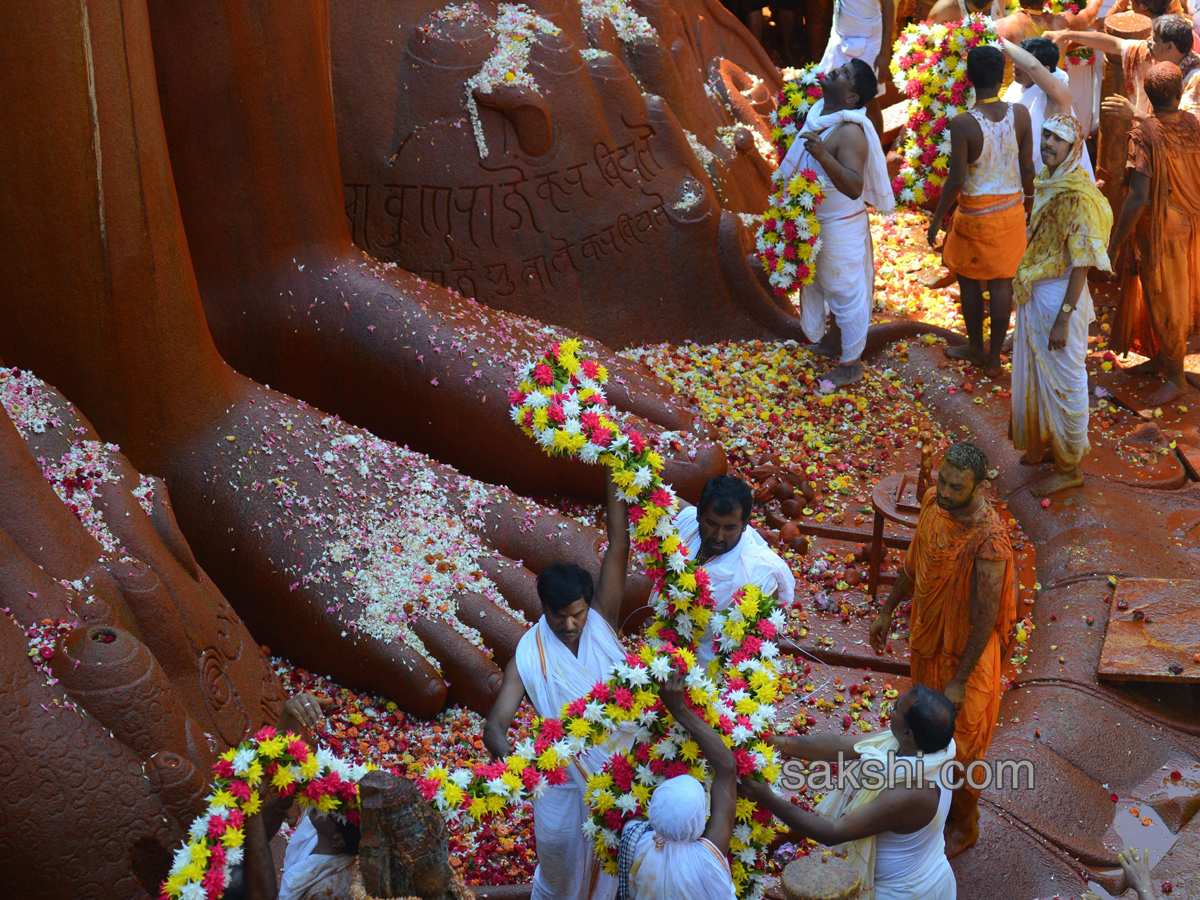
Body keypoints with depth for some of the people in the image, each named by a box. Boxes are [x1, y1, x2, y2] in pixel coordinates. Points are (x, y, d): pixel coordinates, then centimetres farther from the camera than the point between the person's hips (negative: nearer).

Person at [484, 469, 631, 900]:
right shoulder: (528, 657, -16)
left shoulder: (602, 621, -13)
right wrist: (507, 754, -45)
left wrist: (612, 476, -29)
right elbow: (495, 724, -21)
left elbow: (618, 548, -21)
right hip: (564, 780, -1)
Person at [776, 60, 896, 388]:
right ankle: (833, 339, 49)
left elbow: (854, 187, -42)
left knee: (845, 291, 7)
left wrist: (822, 155, -51)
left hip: (839, 227, -9)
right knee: (826, 284, 27)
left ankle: (851, 364, 24)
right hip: (814, 221, 9)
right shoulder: (818, 112, -3)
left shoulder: (849, 132, -30)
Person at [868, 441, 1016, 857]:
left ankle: (963, 826, 38)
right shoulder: (934, 501, -12)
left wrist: (960, 680, -21)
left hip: (966, 648, -7)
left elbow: (987, 616, -27)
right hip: (928, 635, 7)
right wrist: (887, 609, 15)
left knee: (959, 745, 13)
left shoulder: (988, 539, -34)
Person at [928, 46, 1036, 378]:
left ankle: (975, 348, 30)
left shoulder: (963, 123, -21)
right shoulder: (1020, 115, -9)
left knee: (969, 279, 16)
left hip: (975, 213, -4)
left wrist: (937, 218, -6)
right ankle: (994, 357, 20)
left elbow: (956, 180, -19)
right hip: (1011, 210, 4)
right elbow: (1027, 169, -2)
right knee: (1002, 282, 11)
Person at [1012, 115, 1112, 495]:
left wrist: (1063, 317, -22)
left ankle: (1070, 467, 16)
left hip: (1060, 297, -9)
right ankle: (1044, 444, 39)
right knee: (1035, 374, 21)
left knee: (1063, 382, 3)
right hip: (1035, 294, 9)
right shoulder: (1047, 181, 5)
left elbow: (1082, 263, -22)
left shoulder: (1078, 195, -22)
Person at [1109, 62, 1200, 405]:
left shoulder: (1144, 133, -25)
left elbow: (1139, 197, -29)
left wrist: (1114, 244, -21)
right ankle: (1163, 357, 39)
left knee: (1163, 301, 6)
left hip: (1160, 231, -7)